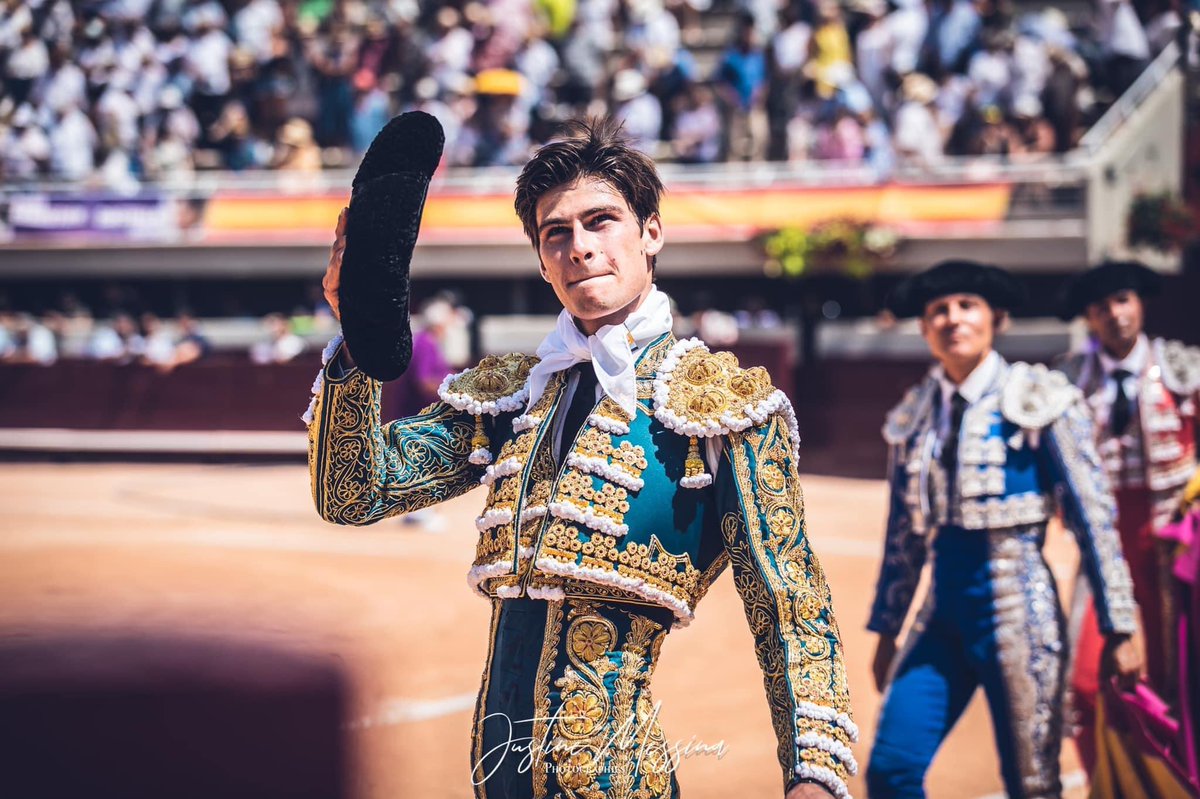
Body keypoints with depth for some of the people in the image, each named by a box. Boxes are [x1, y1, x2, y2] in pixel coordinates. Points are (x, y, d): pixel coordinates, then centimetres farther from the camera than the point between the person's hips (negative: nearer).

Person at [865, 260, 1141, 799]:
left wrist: (1119, 628, -7)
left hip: (1017, 612, -4)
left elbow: (1092, 515, -5)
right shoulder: (914, 415, 9)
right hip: (944, 616, 4)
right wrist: (886, 630, 19)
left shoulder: (1036, 400, -5)